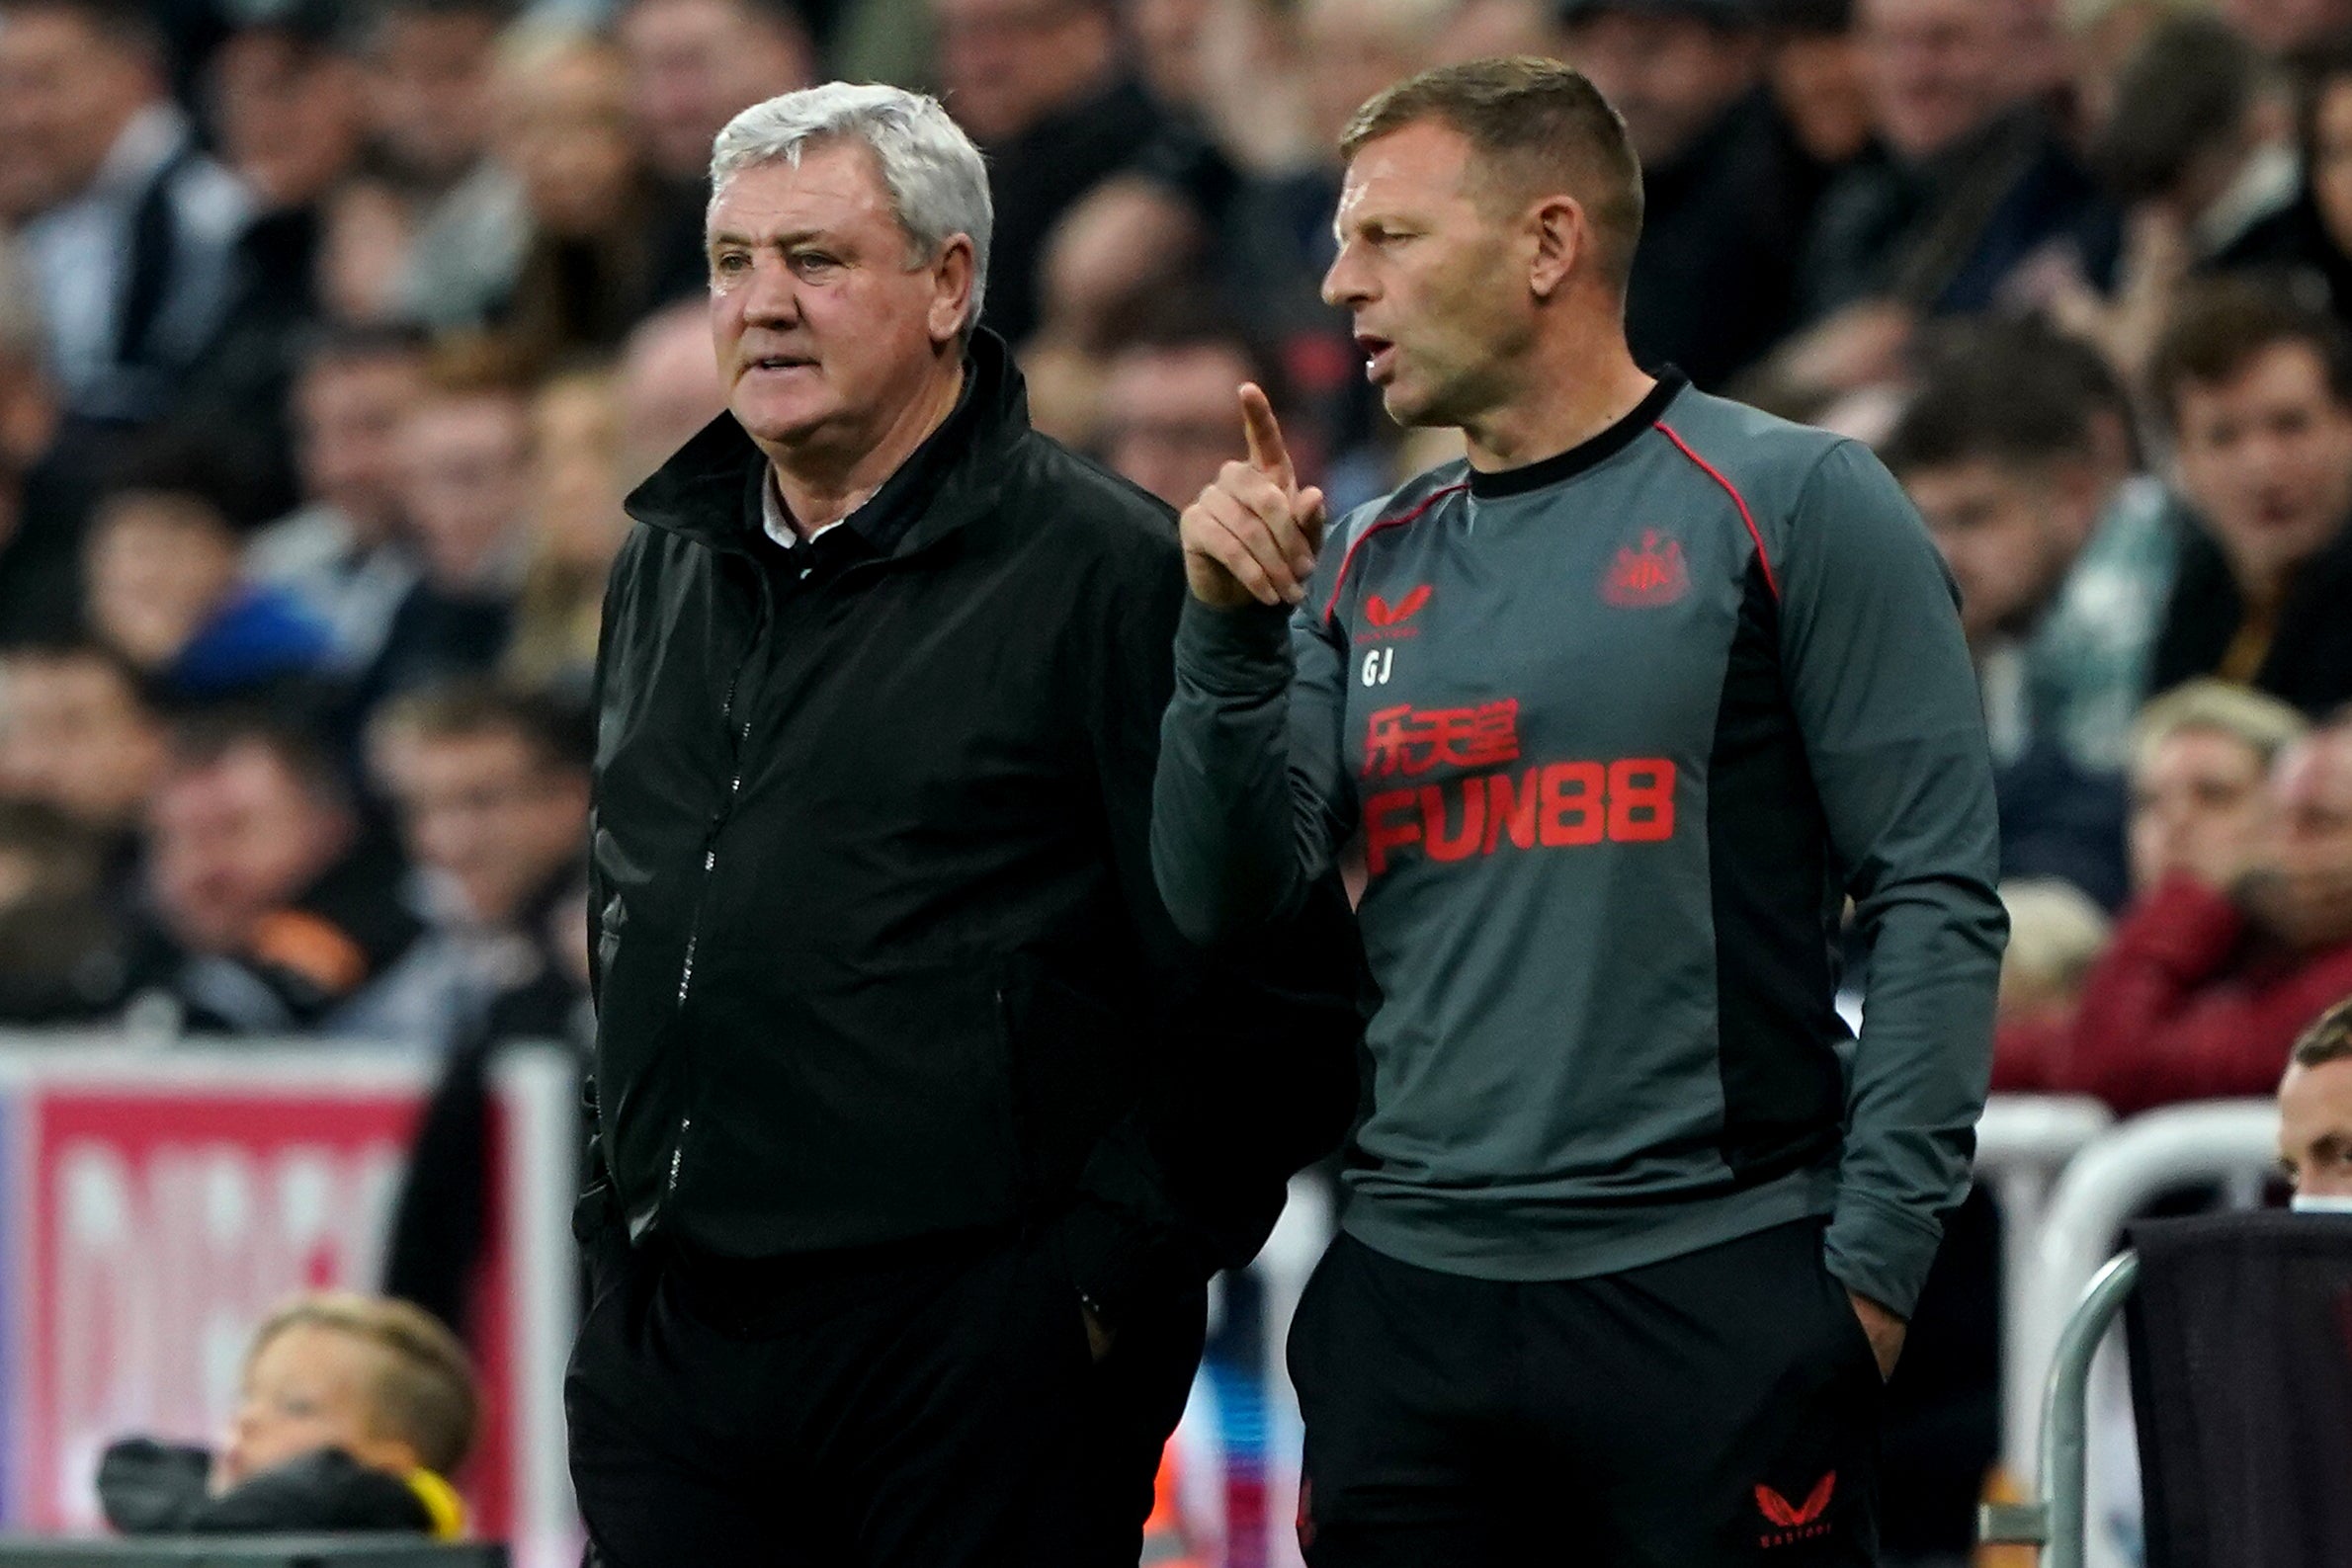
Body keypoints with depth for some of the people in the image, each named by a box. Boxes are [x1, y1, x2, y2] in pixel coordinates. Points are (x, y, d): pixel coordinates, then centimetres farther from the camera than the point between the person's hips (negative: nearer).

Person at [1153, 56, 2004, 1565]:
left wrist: (1874, 1260, -12)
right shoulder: (1368, 567, 14)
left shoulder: (1792, 505, -2)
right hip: (1412, 1294, 5)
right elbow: (1230, 905, 8)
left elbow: (1937, 900, -6)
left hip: (1716, 1287, -5)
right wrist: (1232, 634, -5)